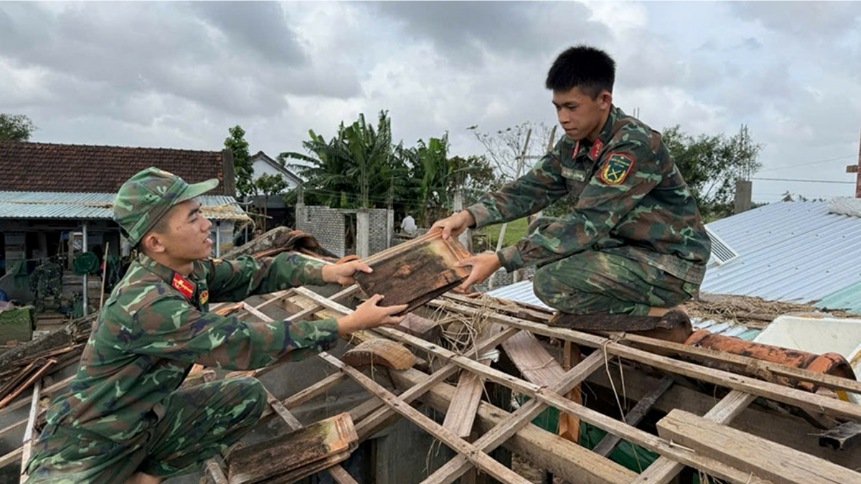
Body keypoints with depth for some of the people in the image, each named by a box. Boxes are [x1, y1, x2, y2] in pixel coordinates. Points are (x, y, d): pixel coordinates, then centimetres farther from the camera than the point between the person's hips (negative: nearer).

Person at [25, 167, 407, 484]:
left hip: (150, 418, 8)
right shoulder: (145, 304, -32)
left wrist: (328, 271, -24)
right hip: (87, 445, -8)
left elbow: (257, 272, -5)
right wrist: (348, 325, -32)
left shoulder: (192, 271, -7)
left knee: (249, 395, -2)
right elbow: (243, 345, -33)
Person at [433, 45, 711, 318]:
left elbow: (587, 224, -29)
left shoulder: (635, 146, -24)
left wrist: (500, 260, -31)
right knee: (541, 231, 5)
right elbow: (532, 188, 1)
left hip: (672, 263, -8)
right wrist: (470, 215, -16)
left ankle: (654, 313, -4)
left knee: (551, 282, -24)